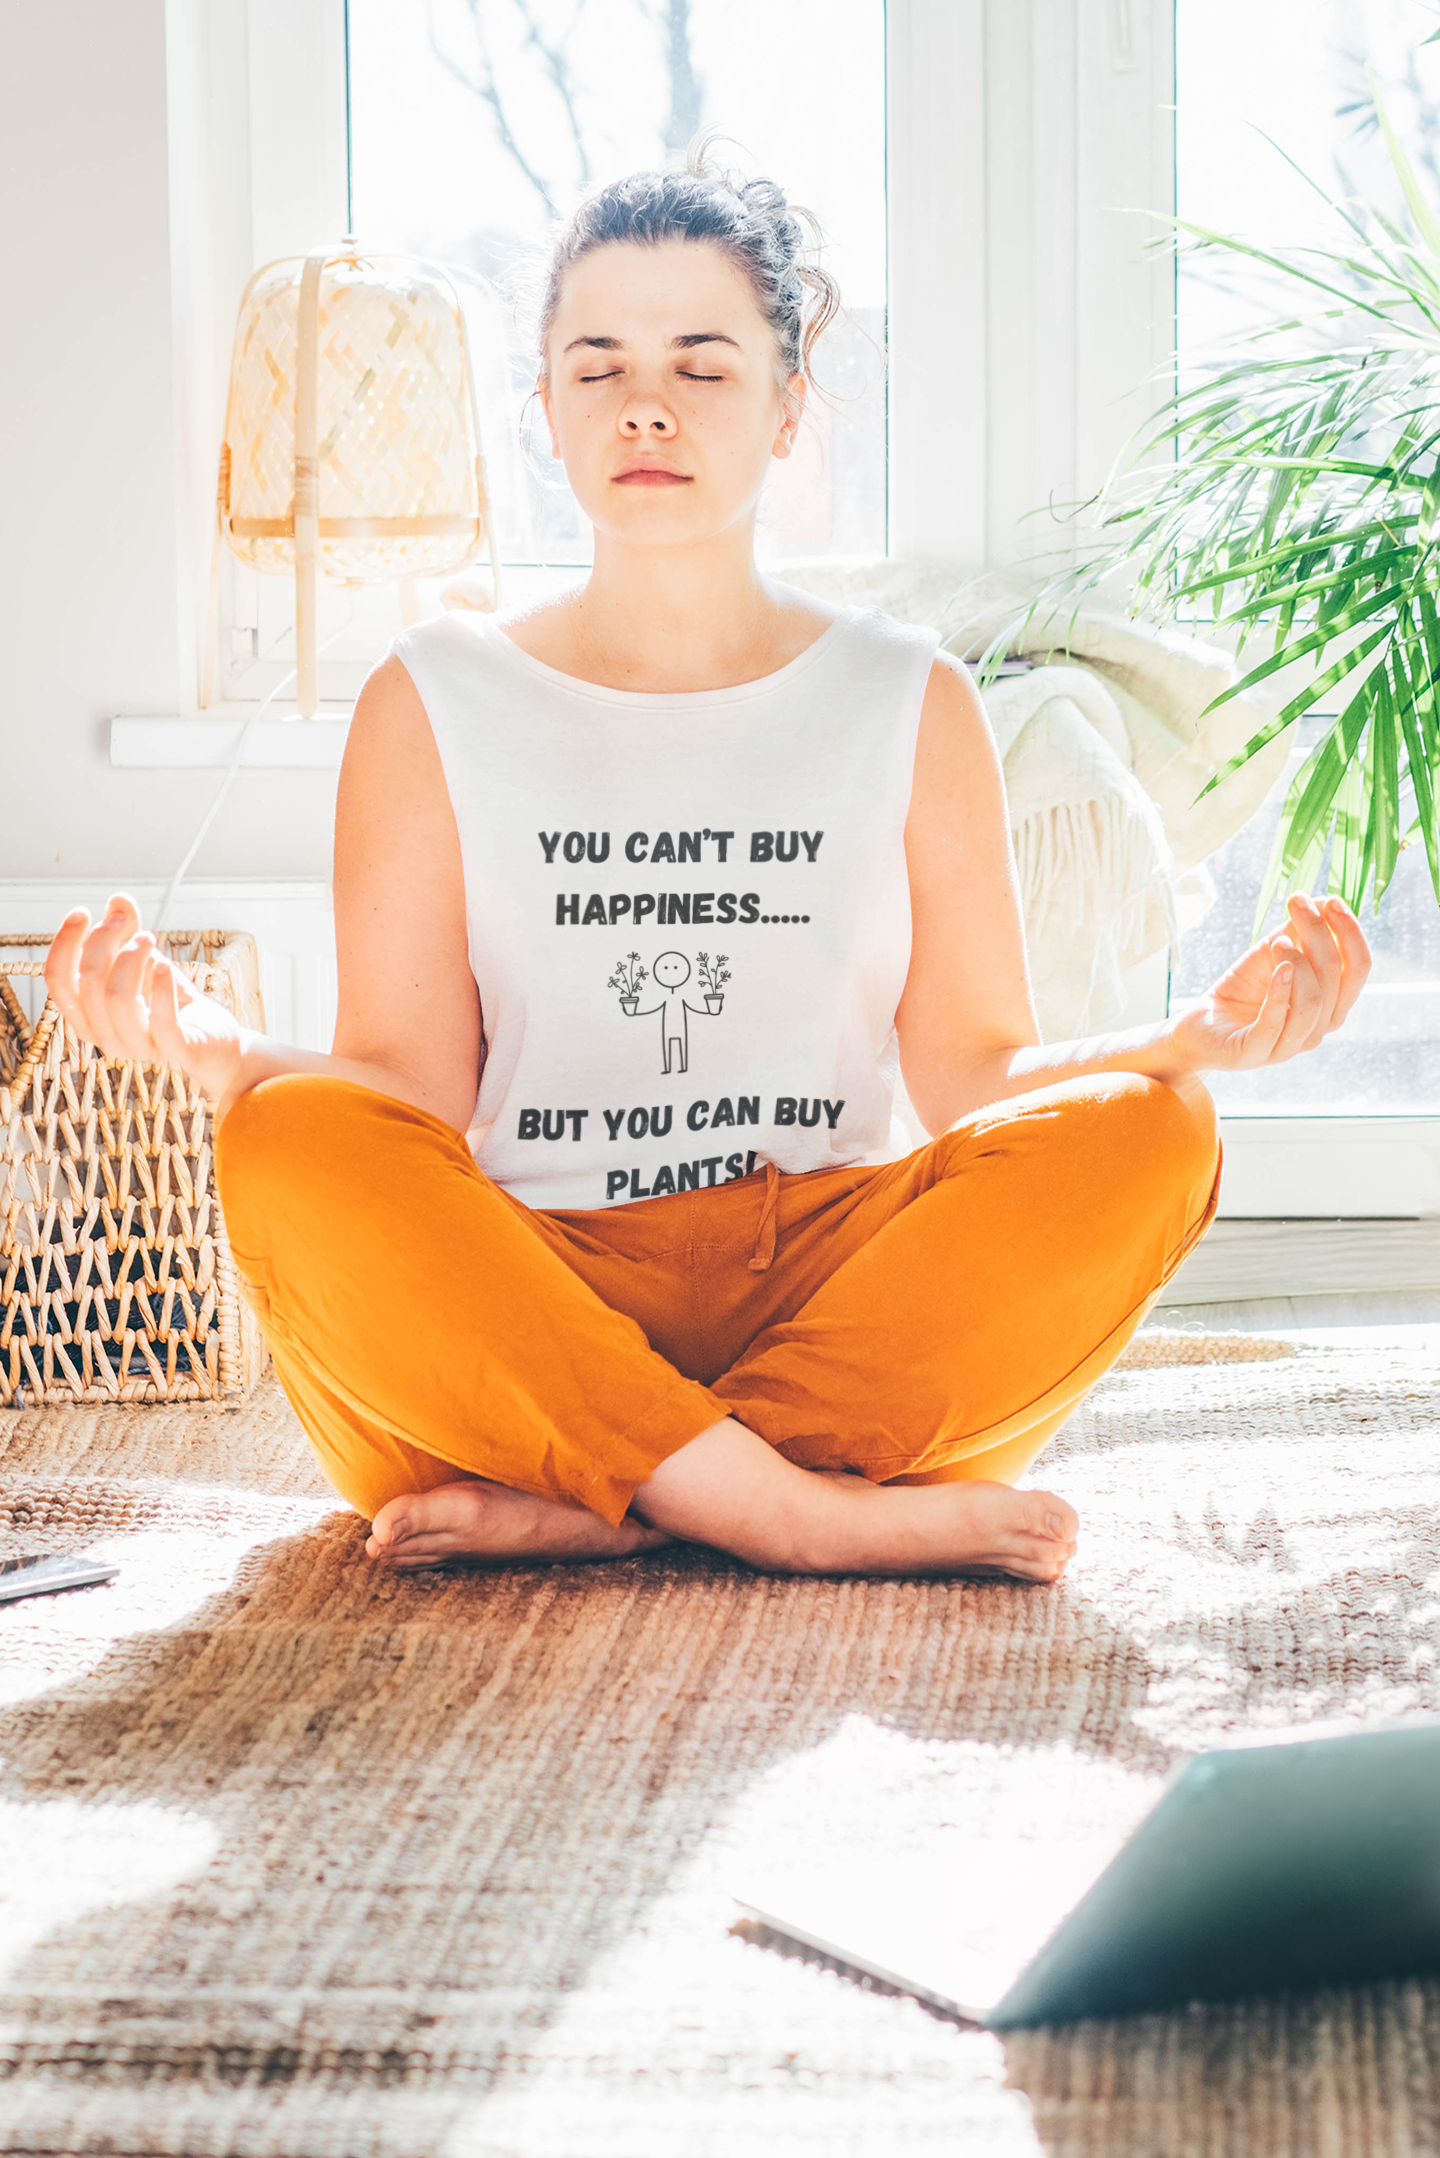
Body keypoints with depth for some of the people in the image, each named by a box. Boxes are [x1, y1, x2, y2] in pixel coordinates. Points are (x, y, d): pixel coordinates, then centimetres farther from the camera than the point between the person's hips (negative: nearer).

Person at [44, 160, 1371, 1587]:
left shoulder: (909, 704, 12)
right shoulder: (435, 707, 9)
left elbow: (977, 1076, 7)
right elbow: (406, 1091, 3)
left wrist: (1205, 1033, -12)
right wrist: (213, 1049, -18)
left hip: (834, 1303, 2)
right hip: (525, 1295, -1)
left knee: (1143, 1136, -25)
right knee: (288, 1148, -30)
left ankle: (586, 1508, -27)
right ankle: (819, 1519, -33)